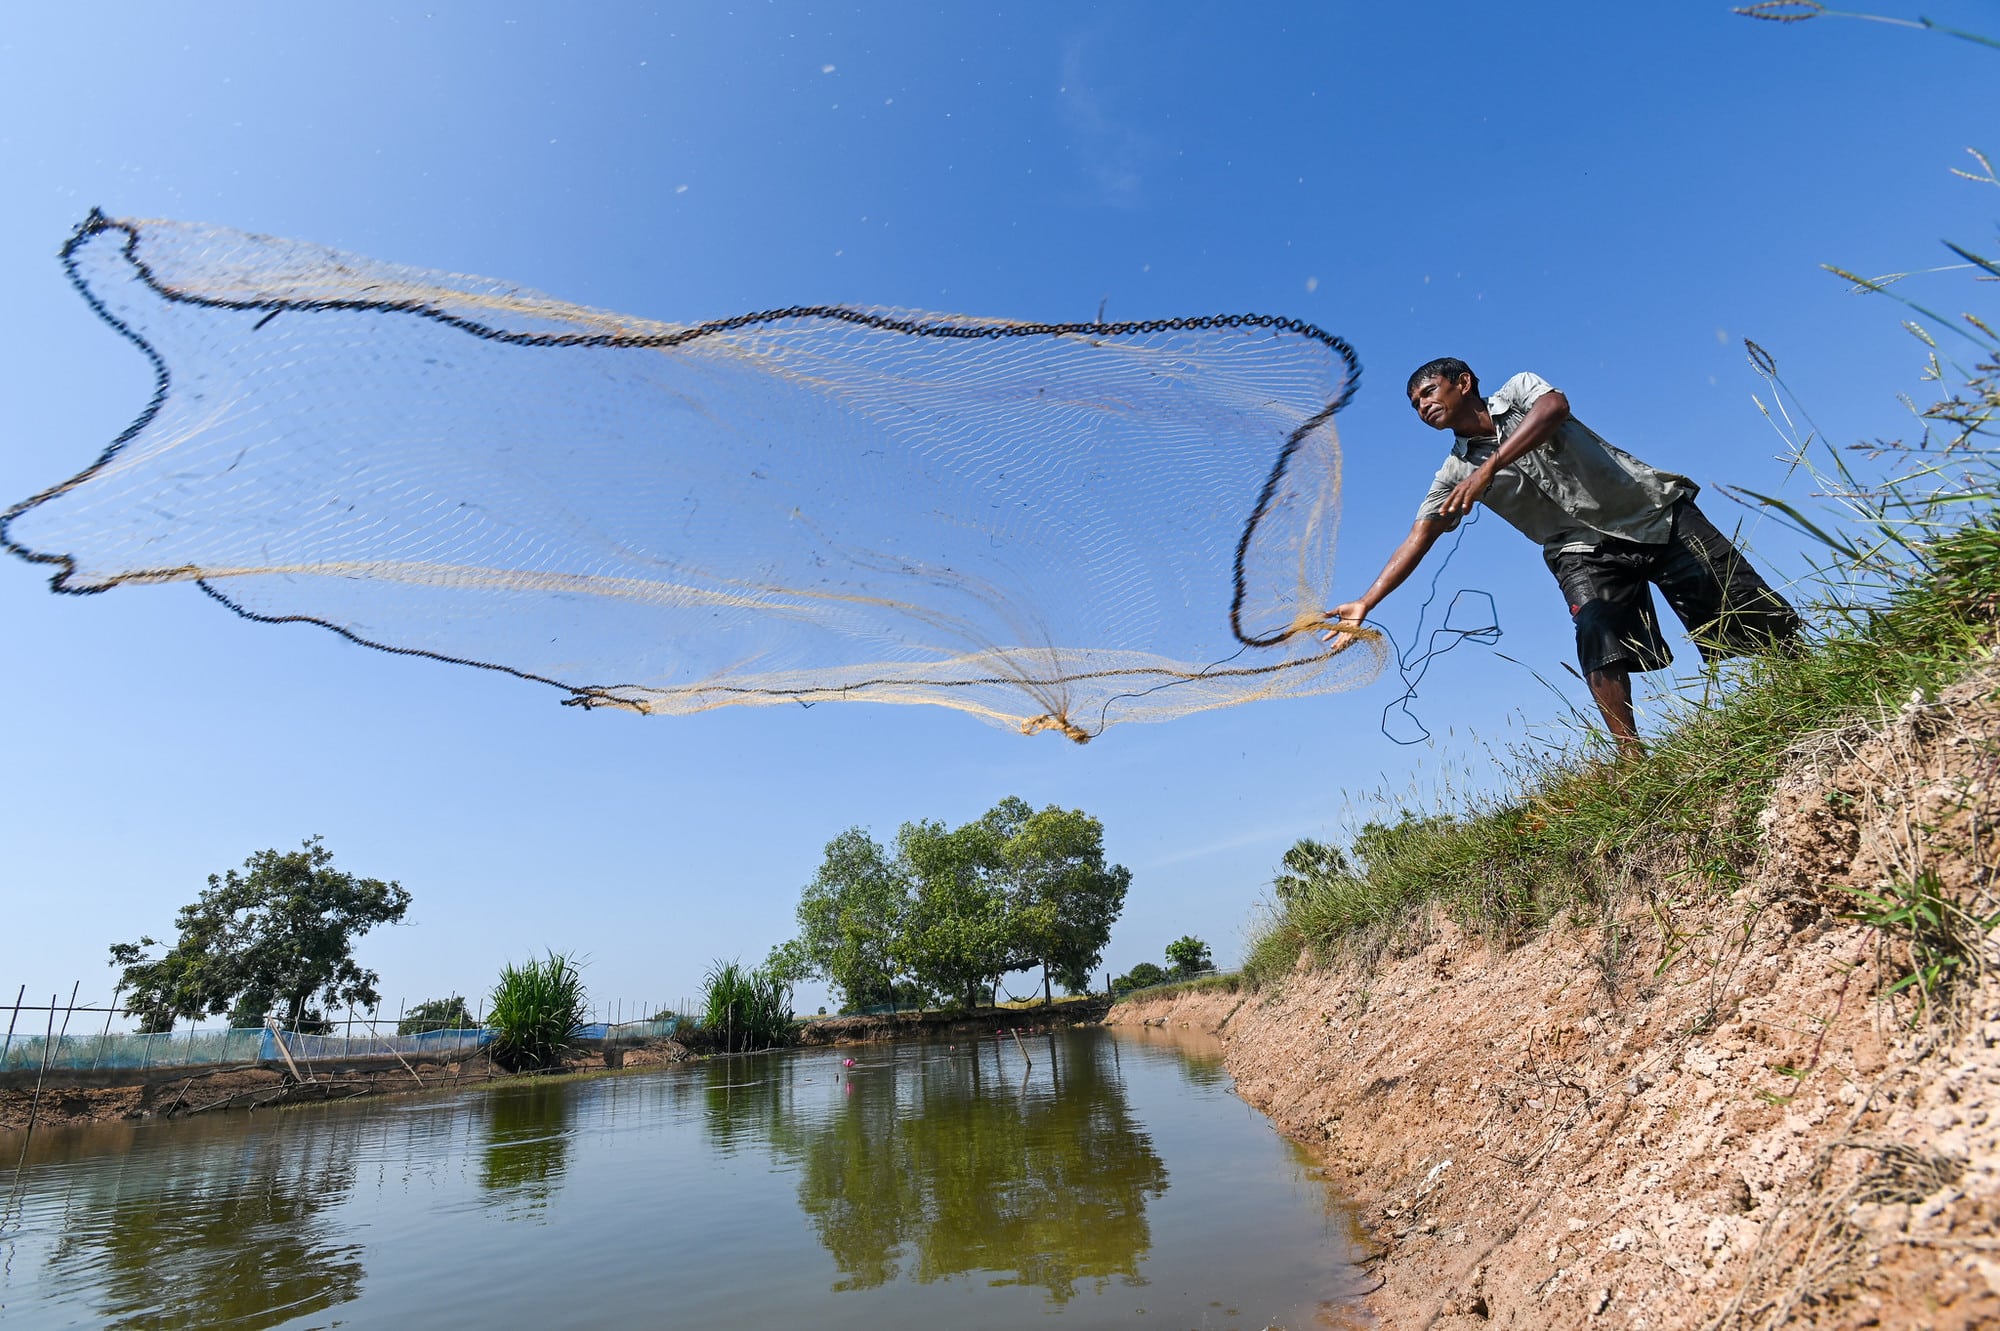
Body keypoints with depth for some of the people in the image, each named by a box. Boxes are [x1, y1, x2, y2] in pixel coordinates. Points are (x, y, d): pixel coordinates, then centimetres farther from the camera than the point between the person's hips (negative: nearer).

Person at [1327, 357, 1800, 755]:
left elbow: (1554, 406, -26)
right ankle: (1633, 761, -21)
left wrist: (1488, 469, -38)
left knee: (1766, 622, 0)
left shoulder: (1519, 389, -2)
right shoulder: (1456, 471, 3)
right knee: (1599, 643, -23)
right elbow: (1419, 536, -7)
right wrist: (1366, 602, -19)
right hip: (1586, 550, 2)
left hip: (1660, 512, -1)